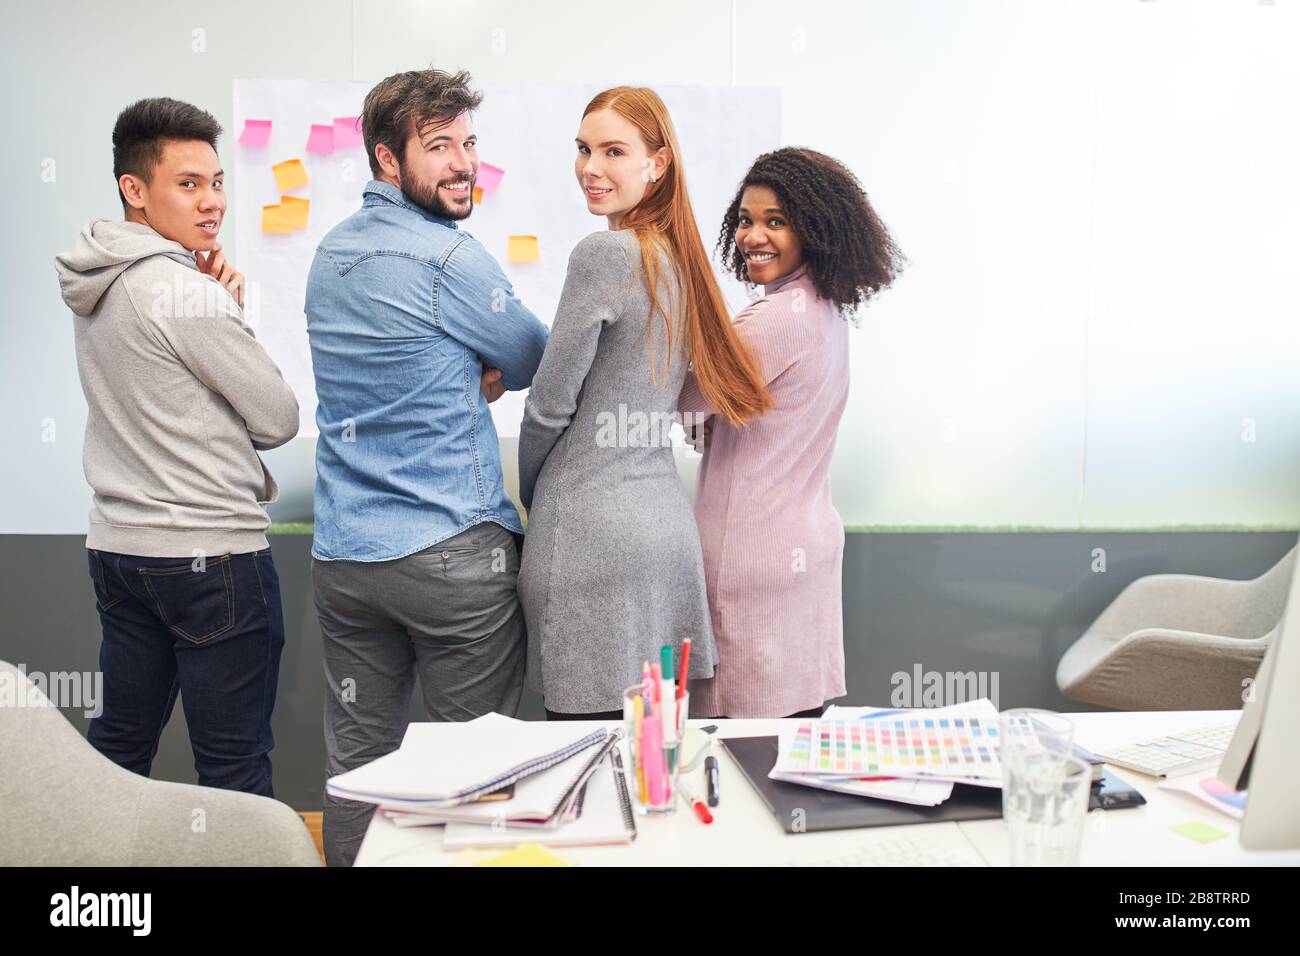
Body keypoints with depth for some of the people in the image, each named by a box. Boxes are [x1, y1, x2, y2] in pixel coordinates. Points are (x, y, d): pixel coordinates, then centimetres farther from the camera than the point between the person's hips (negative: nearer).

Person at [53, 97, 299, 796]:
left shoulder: (98, 290, 9)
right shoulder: (185, 292, -16)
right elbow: (279, 420, -10)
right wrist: (230, 309, 4)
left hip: (117, 547, 9)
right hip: (213, 555, -9)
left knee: (117, 750, 19)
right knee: (235, 774, 2)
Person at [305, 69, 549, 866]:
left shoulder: (331, 254, 12)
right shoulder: (449, 256, -12)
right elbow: (536, 360, -1)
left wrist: (471, 371, 3)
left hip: (344, 554, 7)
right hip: (454, 553, -7)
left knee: (356, 763, 13)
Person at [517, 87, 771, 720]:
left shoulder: (604, 253, -12)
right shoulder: (682, 259, 13)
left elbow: (549, 405, -9)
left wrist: (532, 495, 9)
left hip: (592, 532, -8)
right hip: (666, 520, 8)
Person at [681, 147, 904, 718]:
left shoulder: (778, 318, -20)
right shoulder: (826, 309, 10)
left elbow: (684, 403, -12)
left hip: (756, 558, -10)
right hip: (806, 543, 10)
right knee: (799, 715, 16)